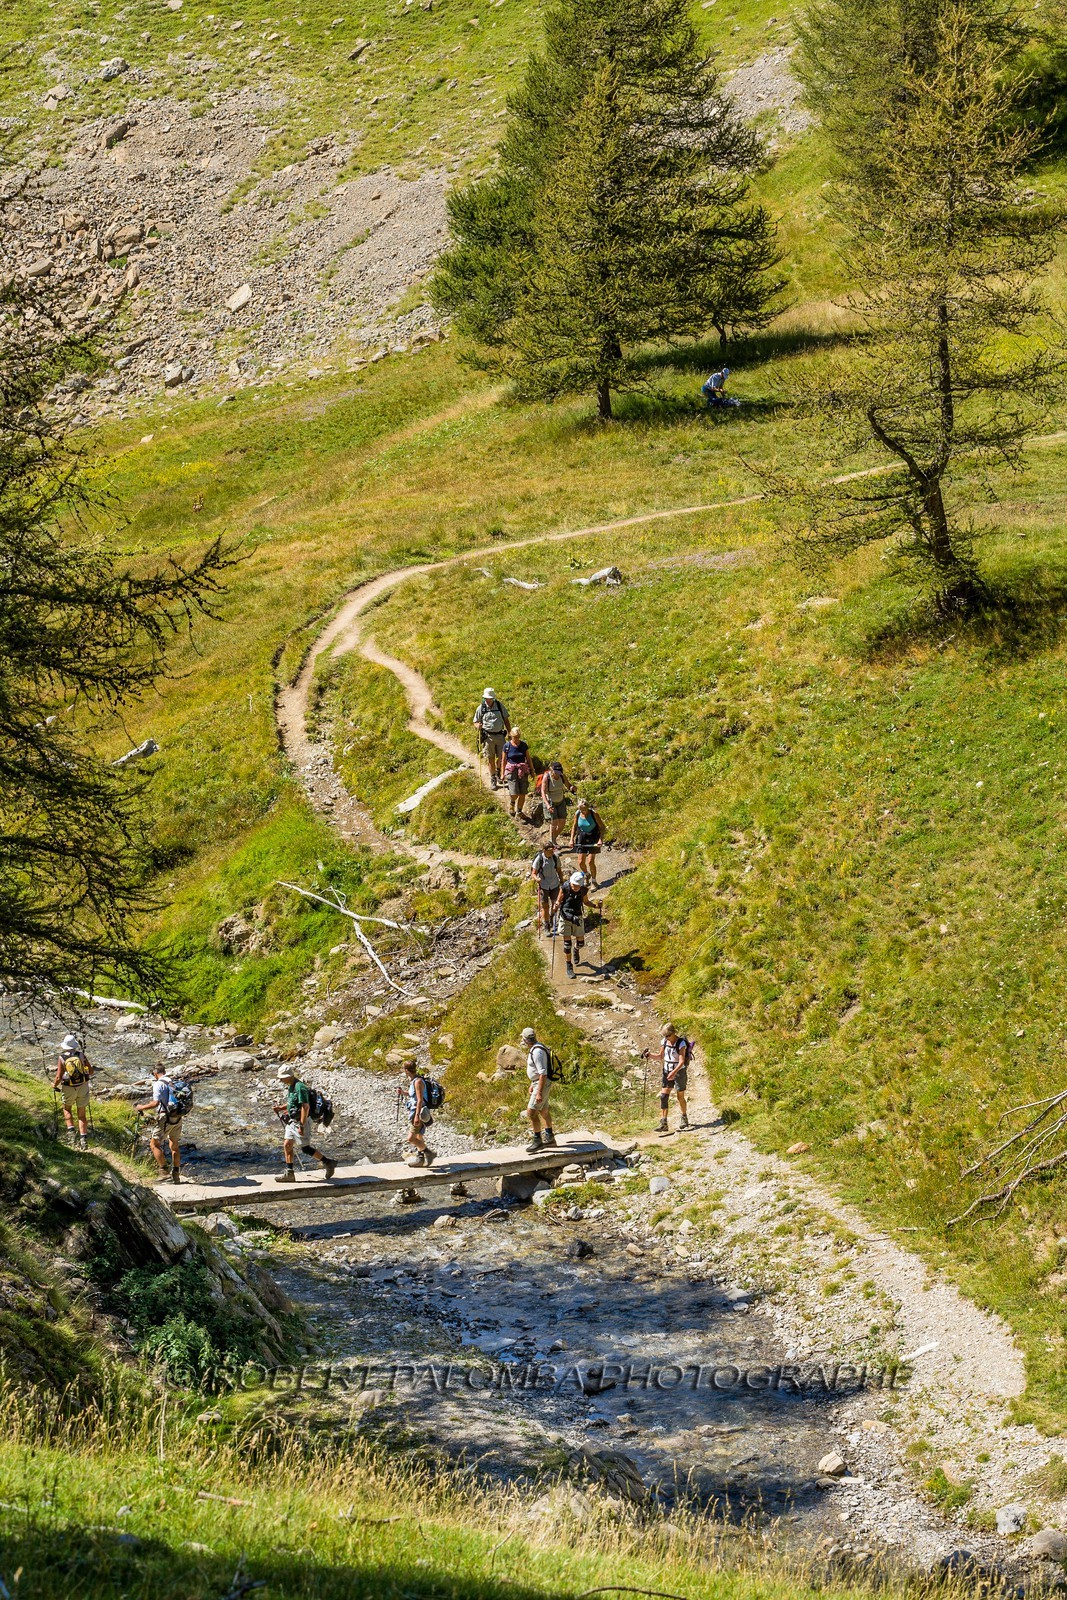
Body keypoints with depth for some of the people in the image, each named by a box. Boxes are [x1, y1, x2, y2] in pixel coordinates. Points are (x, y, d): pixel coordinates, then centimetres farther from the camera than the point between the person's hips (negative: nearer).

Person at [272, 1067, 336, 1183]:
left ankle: (328, 1163, 12)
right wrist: (281, 1108, 8)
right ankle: (289, 1173, 11)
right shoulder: (291, 1086, 9)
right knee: (287, 1145, 6)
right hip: (292, 1121, 10)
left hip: (301, 1121, -10)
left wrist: (302, 1126, -26)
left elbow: (305, 1107, -25)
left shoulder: (300, 1088, -22)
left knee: (305, 1148, -3)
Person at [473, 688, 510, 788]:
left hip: (499, 735, 1)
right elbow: (475, 722, 9)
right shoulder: (481, 708, 2)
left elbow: (506, 720, 12)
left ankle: (498, 773, 28)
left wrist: (510, 733, 8)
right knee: (491, 759, 1)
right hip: (488, 736, -1)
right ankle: (493, 779, 12)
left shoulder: (500, 706, 5)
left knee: (501, 757, -1)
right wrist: (478, 725, -15)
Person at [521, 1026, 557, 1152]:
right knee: (543, 1111, 20)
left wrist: (539, 1093, -28)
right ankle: (549, 1139, 31)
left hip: (542, 1084, -11)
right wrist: (532, 1084, 27)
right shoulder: (536, 1048, 8)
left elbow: (543, 1073, -28)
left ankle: (537, 1141, -4)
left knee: (531, 1112, -11)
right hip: (538, 1083, 11)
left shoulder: (537, 1052, -25)